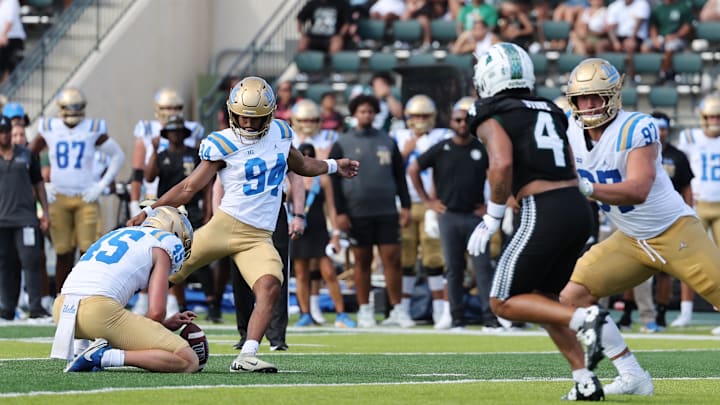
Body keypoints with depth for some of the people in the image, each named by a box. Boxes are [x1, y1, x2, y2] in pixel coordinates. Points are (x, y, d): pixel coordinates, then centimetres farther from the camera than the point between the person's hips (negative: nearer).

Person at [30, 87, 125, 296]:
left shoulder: (93, 130, 0)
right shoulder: (49, 130, 3)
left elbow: (118, 156, 9)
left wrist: (102, 185, 2)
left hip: (86, 198, -1)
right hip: (58, 198, 1)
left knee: (88, 251, -8)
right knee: (63, 253, 1)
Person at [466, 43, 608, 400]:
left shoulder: (491, 118, -1)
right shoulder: (549, 111, 21)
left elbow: (502, 164, -18)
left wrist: (491, 219, -9)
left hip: (545, 213, -8)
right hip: (579, 207, 8)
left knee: (503, 303, 3)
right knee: (540, 298, 21)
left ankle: (584, 318, -17)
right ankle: (585, 381, 10)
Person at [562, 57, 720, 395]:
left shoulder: (636, 129, -24)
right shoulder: (573, 132, -4)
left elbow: (638, 190, -35)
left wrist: (588, 189, -46)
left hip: (675, 231, -6)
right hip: (631, 241, 6)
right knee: (573, 297, -7)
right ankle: (632, 377, -3)